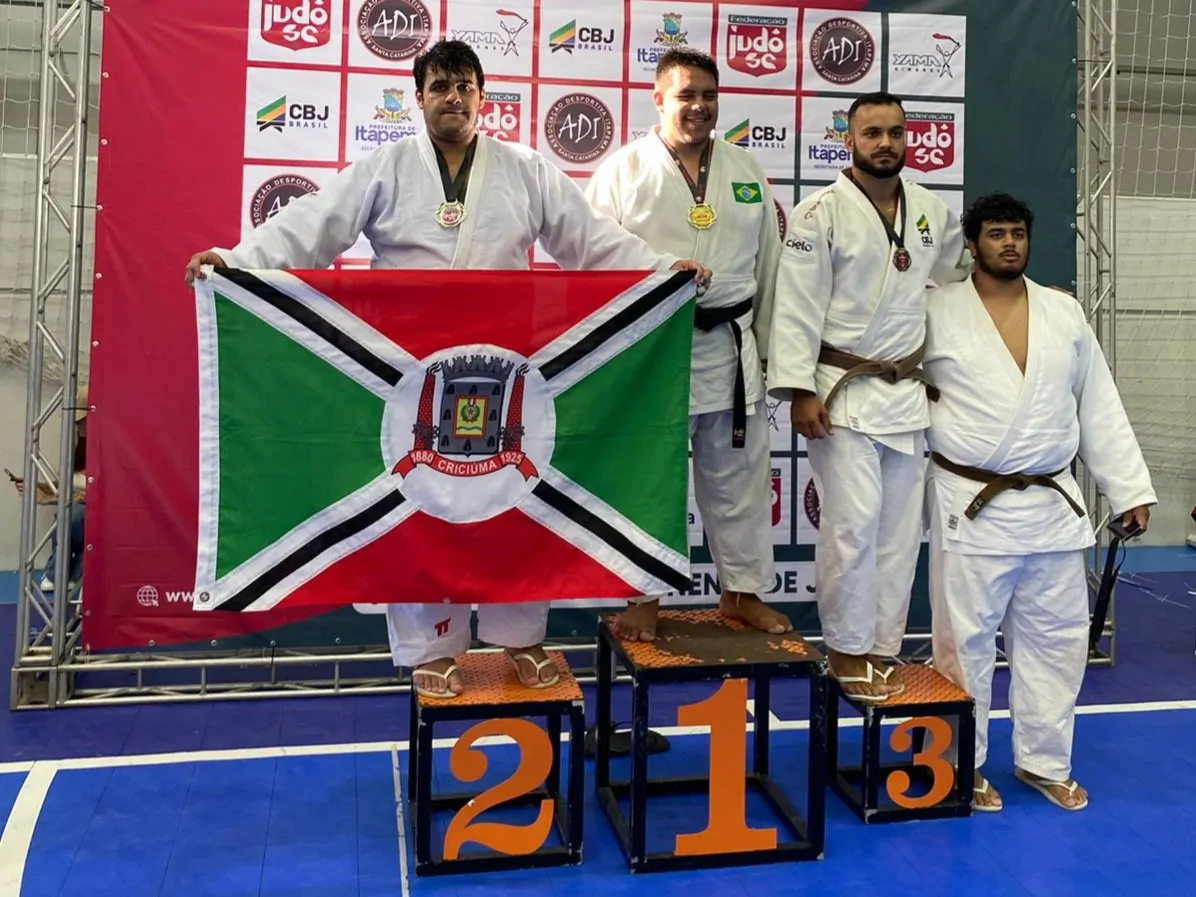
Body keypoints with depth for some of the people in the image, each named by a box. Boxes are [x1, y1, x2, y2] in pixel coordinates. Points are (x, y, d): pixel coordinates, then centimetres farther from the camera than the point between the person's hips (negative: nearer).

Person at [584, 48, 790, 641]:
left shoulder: (746, 171, 8)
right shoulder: (623, 170, -2)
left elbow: (768, 266, 11)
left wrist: (769, 349, 9)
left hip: (730, 348, 3)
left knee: (738, 478, 11)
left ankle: (742, 591, 27)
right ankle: (644, 597, 22)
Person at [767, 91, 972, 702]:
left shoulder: (934, 213, 9)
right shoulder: (821, 213, -7)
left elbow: (961, 281, 24)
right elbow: (797, 308, -12)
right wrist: (800, 390, -18)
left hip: (908, 393, 6)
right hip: (842, 392, -5)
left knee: (900, 531, 9)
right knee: (853, 526, -10)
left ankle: (880, 648, 21)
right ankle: (846, 649, 8)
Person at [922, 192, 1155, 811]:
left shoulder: (1065, 313, 8)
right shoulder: (937, 312, -4)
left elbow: (1100, 409, 10)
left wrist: (1129, 490, 8)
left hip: (1053, 506, 4)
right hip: (972, 505, -4)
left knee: (1056, 637, 12)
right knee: (965, 640, 3)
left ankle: (1043, 761, 29)